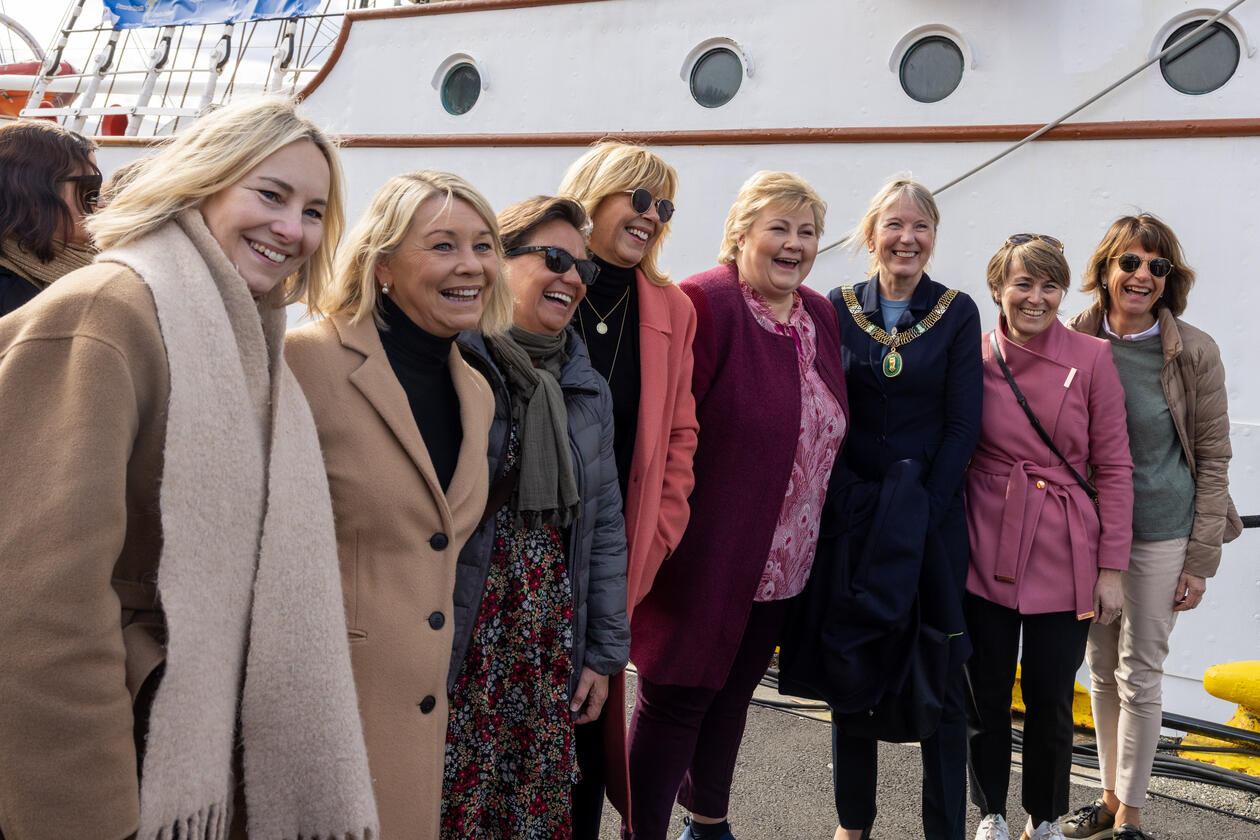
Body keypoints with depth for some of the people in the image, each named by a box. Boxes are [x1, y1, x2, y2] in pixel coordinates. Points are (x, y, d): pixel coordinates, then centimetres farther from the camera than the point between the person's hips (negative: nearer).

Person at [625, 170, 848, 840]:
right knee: (674, 701, 5)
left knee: (732, 696, 23)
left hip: (783, 567, 8)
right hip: (708, 555, -7)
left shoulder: (821, 317, 9)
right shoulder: (703, 304, -15)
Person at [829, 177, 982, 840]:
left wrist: (921, 514, -11)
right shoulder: (838, 307, 4)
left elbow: (962, 425, -3)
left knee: (941, 676, 3)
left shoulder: (958, 313, 1)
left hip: (934, 517, -1)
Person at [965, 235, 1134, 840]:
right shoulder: (974, 357, -1)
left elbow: (1113, 467, -1)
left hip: (1062, 561, -1)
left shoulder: (1091, 359, -4)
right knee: (985, 697, 11)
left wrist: (1111, 568, -3)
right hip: (985, 556, 1)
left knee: (1051, 702, 9)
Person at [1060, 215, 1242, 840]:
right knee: (1101, 671, 14)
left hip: (1160, 536, -3)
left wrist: (1201, 559, -5)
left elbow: (1212, 458, -3)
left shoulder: (1194, 354, -8)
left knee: (1138, 677, 5)